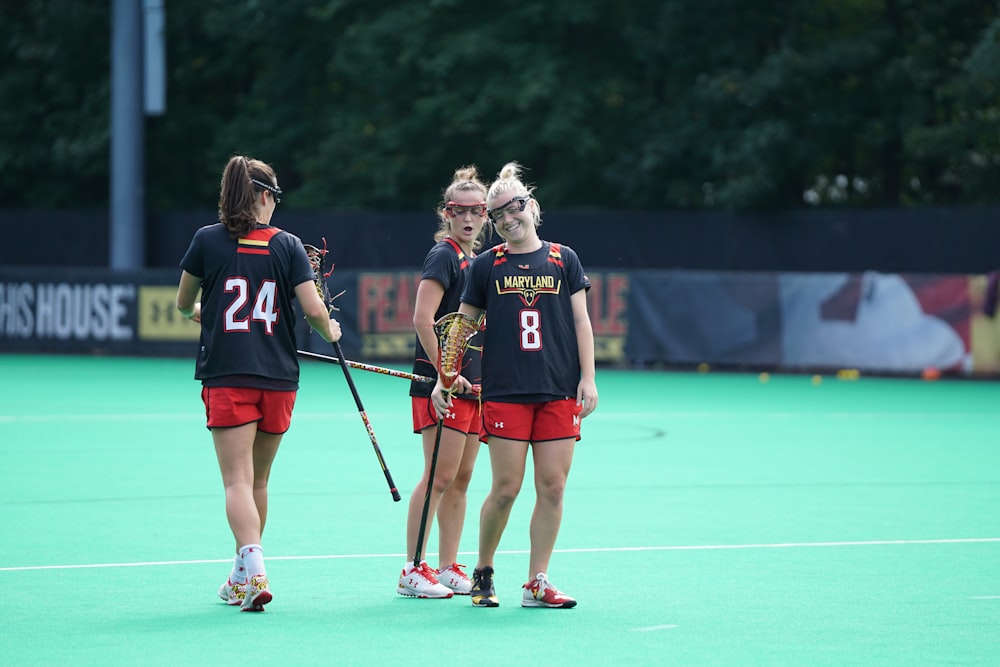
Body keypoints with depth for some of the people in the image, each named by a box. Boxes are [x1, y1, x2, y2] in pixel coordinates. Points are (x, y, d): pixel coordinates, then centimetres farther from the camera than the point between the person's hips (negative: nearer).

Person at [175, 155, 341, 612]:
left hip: (226, 376, -2)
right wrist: (330, 332, 18)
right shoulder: (287, 245, 1)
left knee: (238, 480, -7)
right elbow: (314, 309, -5)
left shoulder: (208, 240, 1)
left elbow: (183, 303, 14)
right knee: (258, 480, 16)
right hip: (278, 377, 2)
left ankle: (253, 573, -26)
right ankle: (242, 579, 26)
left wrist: (197, 312, 38)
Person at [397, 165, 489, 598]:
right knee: (440, 476, -10)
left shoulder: (477, 261, 16)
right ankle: (412, 573, -6)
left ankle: (449, 569, 14)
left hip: (474, 384, 8)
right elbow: (422, 318, -19)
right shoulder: (444, 255, -9)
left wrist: (484, 377, 16)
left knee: (461, 480, 9)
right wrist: (444, 371, -19)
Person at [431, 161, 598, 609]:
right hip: (504, 391, -1)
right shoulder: (487, 266, 7)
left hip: (559, 393, 1)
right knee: (506, 488, -5)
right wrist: (443, 379, 7)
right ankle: (483, 572, 14)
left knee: (552, 488, -1)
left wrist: (588, 378, 1)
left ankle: (536, 584, 5)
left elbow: (581, 322, 8)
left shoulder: (563, 260, 9)